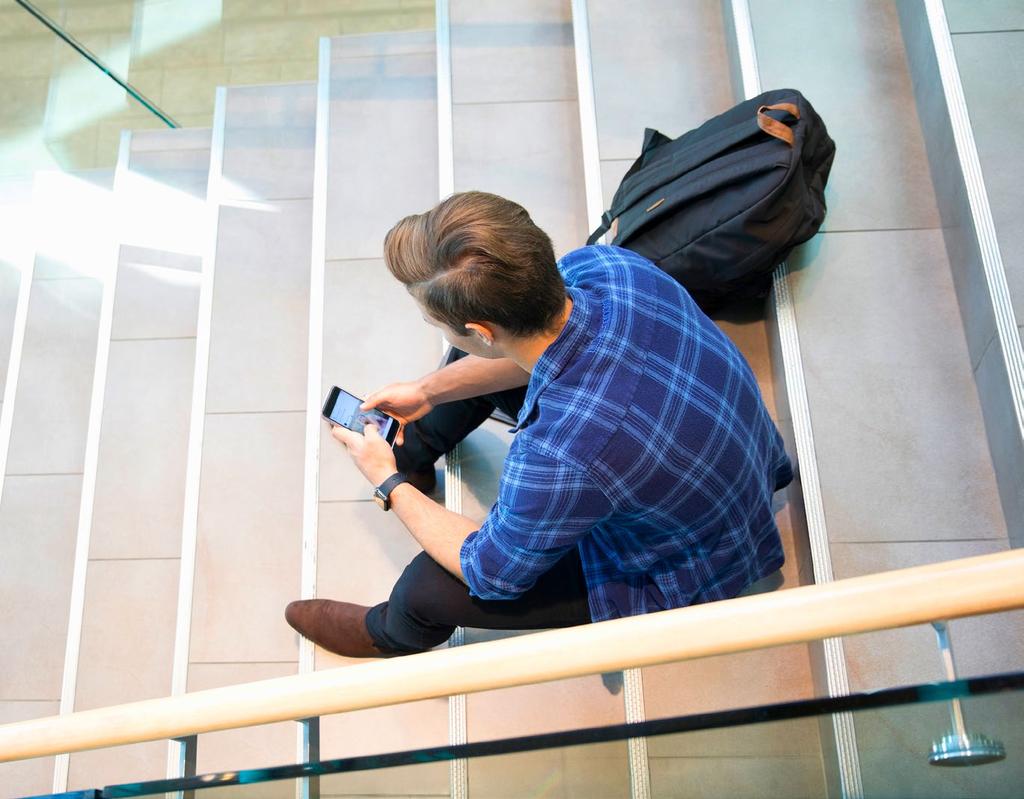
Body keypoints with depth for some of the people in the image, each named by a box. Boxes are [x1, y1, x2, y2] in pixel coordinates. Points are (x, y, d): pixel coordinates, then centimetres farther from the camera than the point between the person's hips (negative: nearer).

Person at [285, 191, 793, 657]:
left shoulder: (560, 459, -45)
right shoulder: (600, 265, -26)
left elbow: (490, 571, -20)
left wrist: (389, 486, -7)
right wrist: (427, 390, 6)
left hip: (687, 574, -6)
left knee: (429, 588, -6)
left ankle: (393, 635, 35)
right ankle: (413, 451, 42)